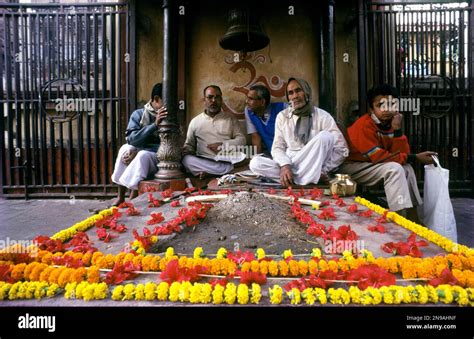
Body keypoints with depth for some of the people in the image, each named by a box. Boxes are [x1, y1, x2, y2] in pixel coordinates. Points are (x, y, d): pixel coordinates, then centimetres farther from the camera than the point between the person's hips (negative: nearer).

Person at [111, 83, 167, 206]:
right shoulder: (138, 114, -1)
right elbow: (132, 139, -14)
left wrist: (138, 152, -21)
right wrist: (154, 125, -27)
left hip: (158, 159, -2)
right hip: (138, 153, 3)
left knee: (143, 155, -31)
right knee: (126, 149, -25)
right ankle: (120, 198, -12)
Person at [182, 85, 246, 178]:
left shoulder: (230, 119, 15)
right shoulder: (195, 121, 17)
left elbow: (241, 140, 7)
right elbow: (188, 145, 21)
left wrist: (222, 145, -8)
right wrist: (186, 153, -3)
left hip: (227, 160, 0)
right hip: (203, 161, 1)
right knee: (186, 159, -30)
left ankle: (208, 172, -23)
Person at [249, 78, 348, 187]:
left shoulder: (322, 116, -2)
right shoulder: (282, 116, 6)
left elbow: (342, 149, -4)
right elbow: (277, 147, 1)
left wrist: (323, 170, -14)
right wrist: (285, 165, -20)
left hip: (313, 165, -2)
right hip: (289, 165, 2)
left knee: (325, 136, -27)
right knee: (255, 163, -23)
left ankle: (298, 180, -25)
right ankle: (307, 180, -25)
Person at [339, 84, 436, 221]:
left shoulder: (391, 123, 2)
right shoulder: (364, 125, -21)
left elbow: (402, 154, -6)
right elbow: (379, 157, -22)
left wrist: (397, 130, -19)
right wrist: (415, 157, -16)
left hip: (369, 164, 8)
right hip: (350, 166, -8)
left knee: (406, 169, -3)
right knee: (394, 168, -23)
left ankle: (412, 217, 2)